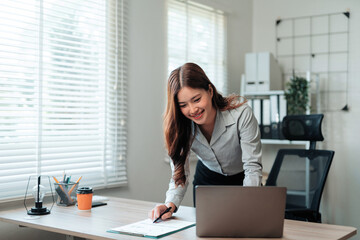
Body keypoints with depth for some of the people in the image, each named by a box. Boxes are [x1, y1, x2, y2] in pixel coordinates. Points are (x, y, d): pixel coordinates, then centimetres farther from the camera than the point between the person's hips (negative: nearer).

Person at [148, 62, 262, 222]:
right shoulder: (179, 125, -21)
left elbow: (253, 167, -27)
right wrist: (170, 204, -36)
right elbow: (180, 173, -17)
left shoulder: (241, 114, -29)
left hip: (242, 181, -1)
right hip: (206, 180, 2)